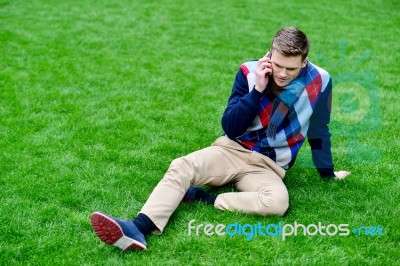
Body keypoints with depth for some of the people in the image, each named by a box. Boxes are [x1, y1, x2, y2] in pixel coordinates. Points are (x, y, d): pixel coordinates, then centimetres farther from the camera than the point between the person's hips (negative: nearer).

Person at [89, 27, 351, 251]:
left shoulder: (319, 82, -8)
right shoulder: (250, 72, -7)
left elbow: (319, 130, 9)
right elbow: (230, 128, -10)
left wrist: (328, 172, 19)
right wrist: (258, 90, -20)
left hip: (267, 167, -1)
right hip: (232, 151, 1)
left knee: (278, 201, -35)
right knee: (180, 167, -25)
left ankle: (202, 198, -24)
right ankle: (138, 229, -44)